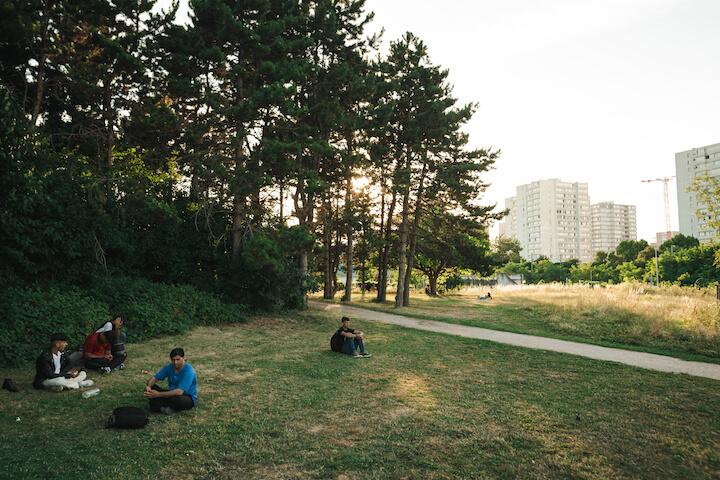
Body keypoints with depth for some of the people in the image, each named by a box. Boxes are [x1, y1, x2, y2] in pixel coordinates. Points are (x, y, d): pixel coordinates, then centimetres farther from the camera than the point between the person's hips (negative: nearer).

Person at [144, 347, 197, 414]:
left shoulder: (188, 371, -25)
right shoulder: (169, 367, -4)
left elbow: (179, 392, -33)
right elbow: (154, 378, -1)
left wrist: (158, 394, -37)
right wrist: (148, 386, -25)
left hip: (188, 398, -6)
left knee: (177, 399, -40)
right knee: (151, 388, -10)